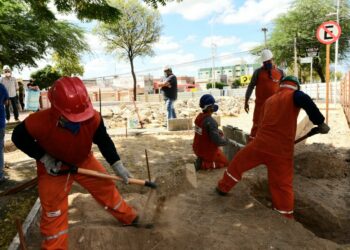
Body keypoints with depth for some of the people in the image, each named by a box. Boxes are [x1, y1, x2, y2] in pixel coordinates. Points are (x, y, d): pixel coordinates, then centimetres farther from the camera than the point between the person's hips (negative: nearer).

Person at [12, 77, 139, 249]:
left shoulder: (93, 118, -29)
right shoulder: (38, 122, -35)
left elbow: (103, 140, -12)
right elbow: (18, 138, -14)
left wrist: (116, 164, -17)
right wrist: (44, 158, -21)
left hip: (83, 161, 3)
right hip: (53, 167, -2)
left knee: (107, 187, 11)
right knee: (53, 211, 3)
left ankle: (129, 218, 36)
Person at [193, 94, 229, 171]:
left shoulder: (199, 117, -3)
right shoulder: (210, 121, -28)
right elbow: (217, 141, -27)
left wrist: (217, 131, 5)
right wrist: (226, 140, -7)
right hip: (207, 151, -8)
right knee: (224, 162, 13)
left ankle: (201, 160, 14)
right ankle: (203, 164, -3)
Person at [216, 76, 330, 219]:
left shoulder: (269, 100, 18)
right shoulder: (294, 95, 1)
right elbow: (305, 101, -24)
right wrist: (320, 122, -16)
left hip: (261, 144, 4)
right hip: (281, 150, -3)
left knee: (238, 162, 25)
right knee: (283, 185, 8)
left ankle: (222, 188, 38)